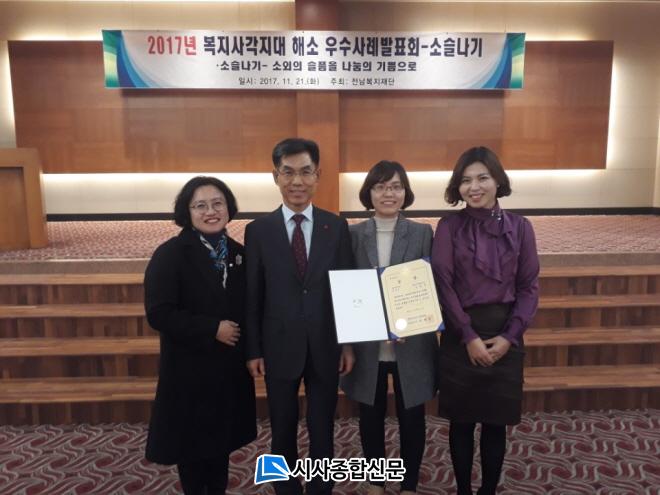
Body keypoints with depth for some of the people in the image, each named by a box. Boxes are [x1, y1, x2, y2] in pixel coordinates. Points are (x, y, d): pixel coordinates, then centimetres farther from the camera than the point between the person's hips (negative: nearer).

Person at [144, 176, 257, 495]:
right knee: (191, 441, 12)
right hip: (189, 368, -4)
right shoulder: (170, 254, -13)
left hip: (230, 366, 5)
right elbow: (158, 314, -20)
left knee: (222, 437, 18)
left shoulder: (238, 254, 3)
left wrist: (251, 347, -3)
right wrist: (212, 329, -21)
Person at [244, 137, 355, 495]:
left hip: (326, 347, 1)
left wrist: (349, 343, 1)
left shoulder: (337, 227, 0)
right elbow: (253, 296, -1)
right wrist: (253, 350, -1)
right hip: (279, 348, 0)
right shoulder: (258, 230, -2)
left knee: (322, 431, 15)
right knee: (283, 433, 16)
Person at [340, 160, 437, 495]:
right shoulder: (353, 235, 0)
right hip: (367, 346, 1)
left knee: (411, 418, 13)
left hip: (412, 345, -1)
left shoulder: (423, 234, -2)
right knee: (371, 418, 16)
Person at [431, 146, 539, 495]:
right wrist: (470, 336, -12)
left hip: (504, 334, 1)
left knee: (495, 422, 12)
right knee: (461, 421, 10)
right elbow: (442, 284, -8)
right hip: (460, 334, -1)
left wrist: (510, 336, -9)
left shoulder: (519, 227, 0)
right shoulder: (449, 227, -4)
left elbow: (529, 287, 1)